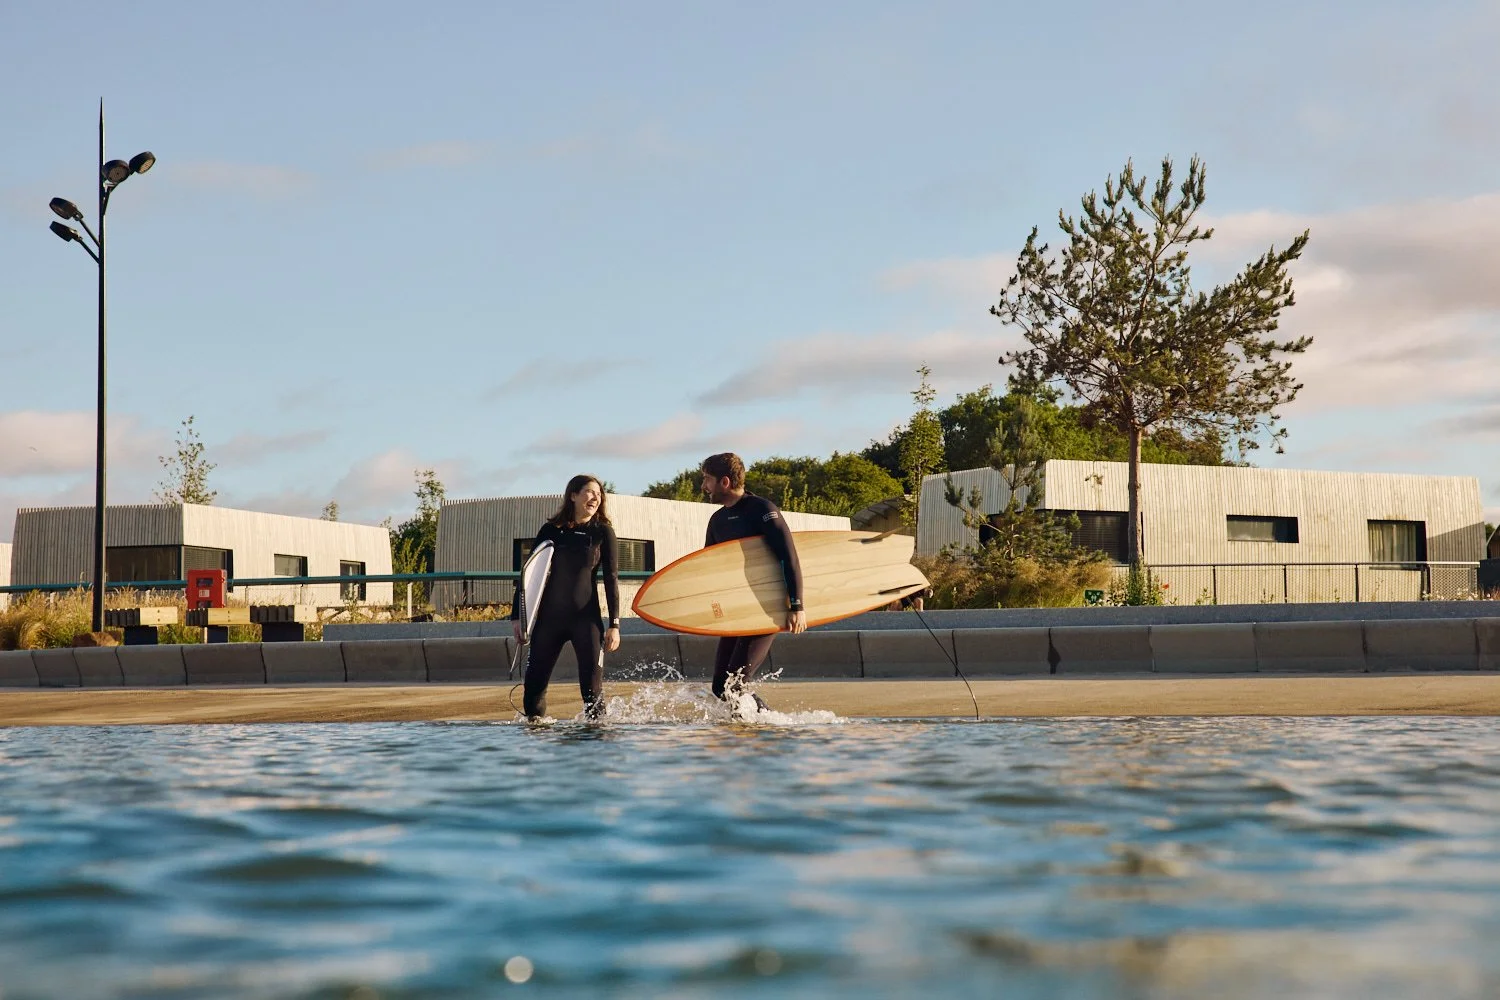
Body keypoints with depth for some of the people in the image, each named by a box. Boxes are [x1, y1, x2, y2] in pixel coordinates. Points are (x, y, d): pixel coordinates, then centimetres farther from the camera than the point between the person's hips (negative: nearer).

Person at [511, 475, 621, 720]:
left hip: (586, 617, -1)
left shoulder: (603, 532, 3)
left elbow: (611, 580, 1)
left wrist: (614, 625, -5)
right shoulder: (551, 530, 6)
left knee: (592, 684, -7)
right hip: (549, 617, 2)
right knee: (535, 681, 0)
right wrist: (517, 616, 2)